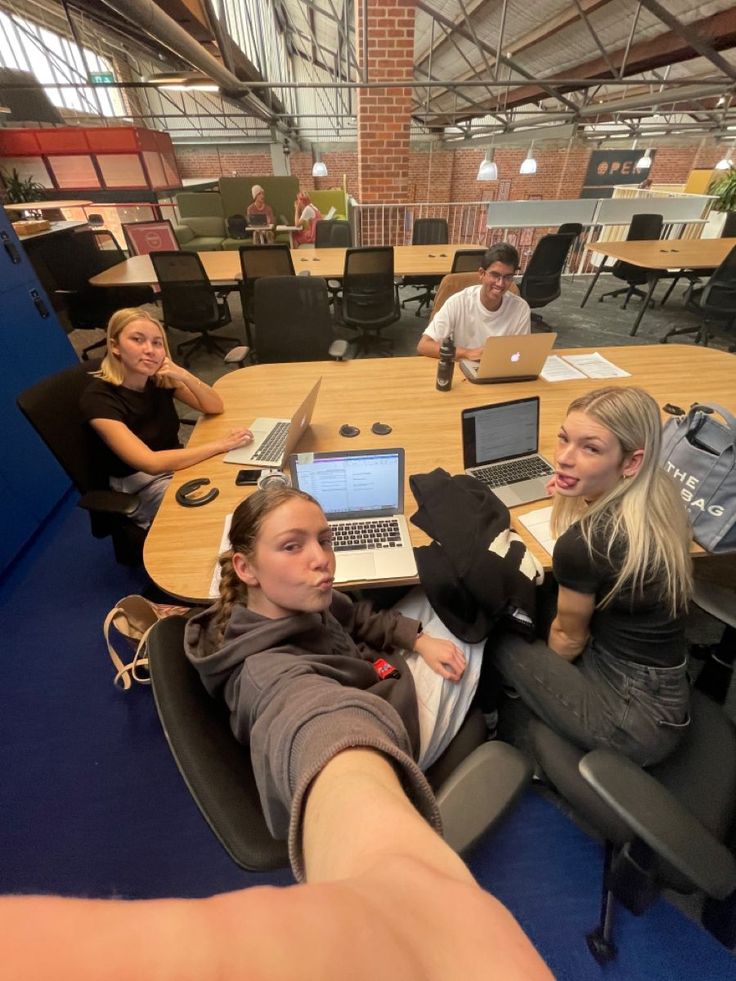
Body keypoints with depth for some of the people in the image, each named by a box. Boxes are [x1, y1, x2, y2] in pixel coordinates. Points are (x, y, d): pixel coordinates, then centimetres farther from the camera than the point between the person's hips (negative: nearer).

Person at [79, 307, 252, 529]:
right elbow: (150, 463, -30)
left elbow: (215, 407, -4)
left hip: (178, 466, 6)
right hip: (141, 487, -6)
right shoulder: (98, 398, -21)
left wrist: (184, 375, -22)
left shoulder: (160, 378, -4)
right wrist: (220, 444, -31)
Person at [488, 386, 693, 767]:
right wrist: (571, 499, 6)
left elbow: (568, 638, -11)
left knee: (502, 644, 6)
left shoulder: (583, 545, -30)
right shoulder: (660, 494, -8)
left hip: (635, 715, -7)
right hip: (668, 693, 7)